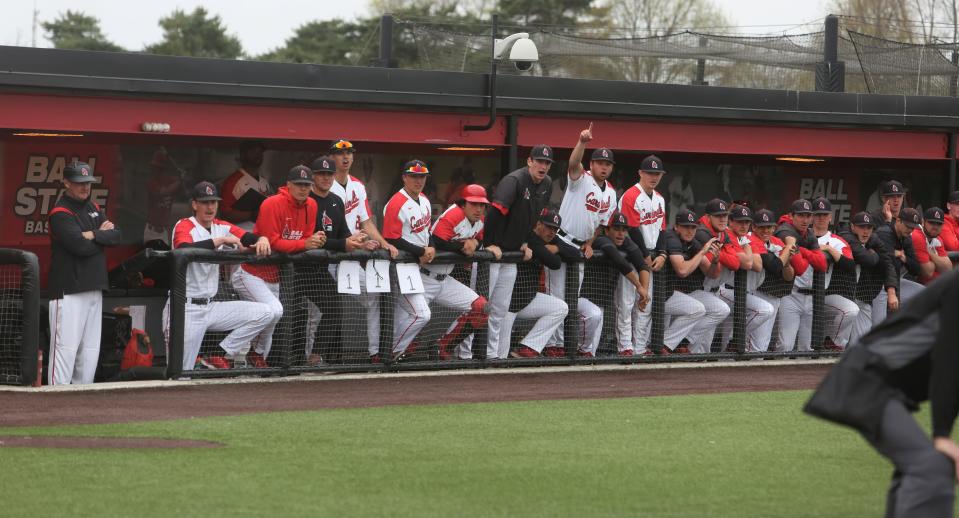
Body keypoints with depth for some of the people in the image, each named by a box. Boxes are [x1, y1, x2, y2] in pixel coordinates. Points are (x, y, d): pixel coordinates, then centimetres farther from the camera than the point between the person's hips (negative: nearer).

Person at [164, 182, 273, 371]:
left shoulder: (222, 227, 12)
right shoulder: (184, 226, -8)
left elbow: (250, 238, 5)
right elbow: (184, 251, -30)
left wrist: (262, 240, -18)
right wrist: (221, 240, -28)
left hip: (211, 306, 7)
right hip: (186, 310, -7)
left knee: (264, 313, -5)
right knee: (181, 375, -15)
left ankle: (220, 356, -2)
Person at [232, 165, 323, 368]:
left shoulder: (311, 206, 4)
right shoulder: (273, 204, -19)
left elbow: (307, 239, 6)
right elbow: (272, 242, -24)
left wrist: (316, 241, -17)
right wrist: (304, 244, -28)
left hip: (274, 275, 8)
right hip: (251, 273, -8)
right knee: (274, 311, -28)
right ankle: (258, 353, -7)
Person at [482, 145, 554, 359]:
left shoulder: (546, 184, 7)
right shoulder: (514, 181, -19)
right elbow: (496, 212, -26)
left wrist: (525, 244, 9)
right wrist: (491, 245, -26)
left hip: (512, 253, 8)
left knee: (501, 310, 11)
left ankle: (493, 355, 16)